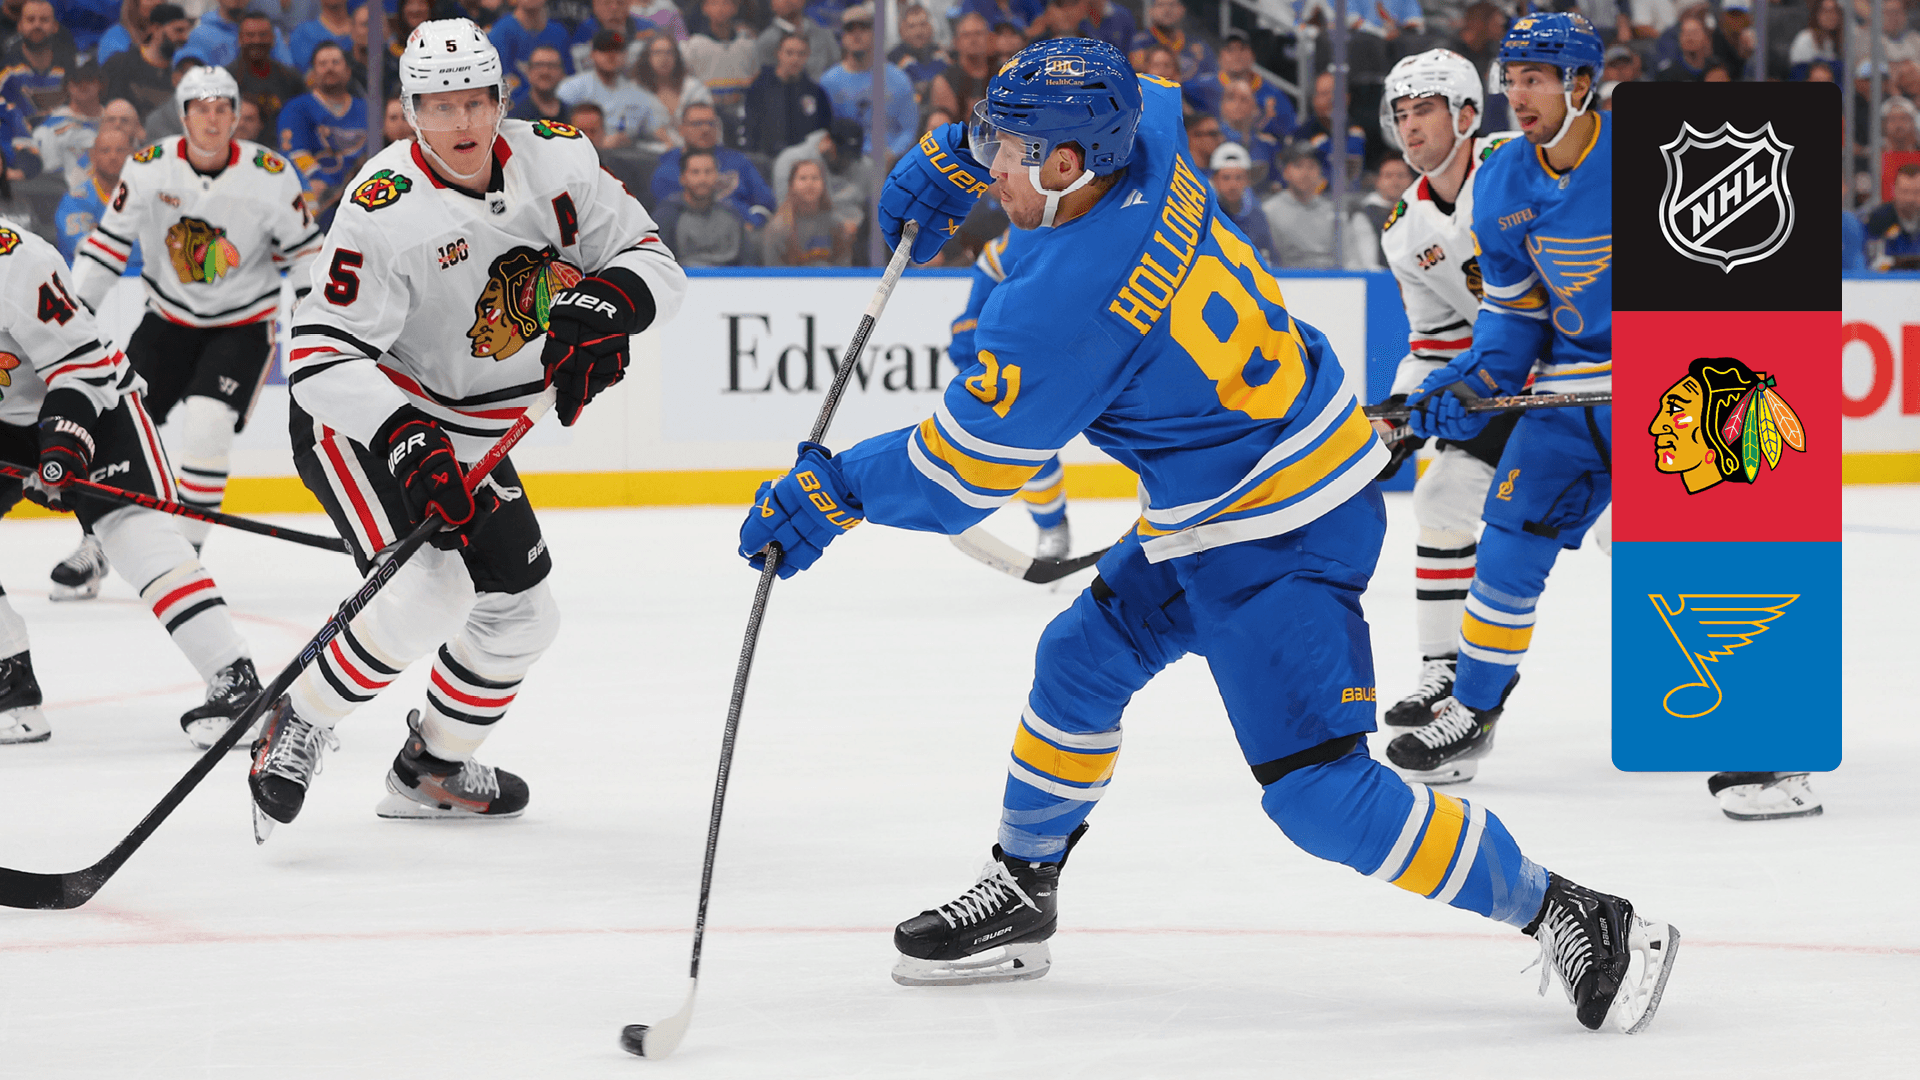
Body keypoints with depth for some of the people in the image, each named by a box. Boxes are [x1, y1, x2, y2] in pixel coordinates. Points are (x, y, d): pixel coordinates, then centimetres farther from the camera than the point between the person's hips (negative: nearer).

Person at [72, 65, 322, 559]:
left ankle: (185, 550, -9)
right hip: (169, 318, 3)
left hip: (243, 324, -3)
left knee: (205, 426, -22)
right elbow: (107, 244, -4)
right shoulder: (149, 169, -12)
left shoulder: (269, 175, -15)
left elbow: (304, 250, -3)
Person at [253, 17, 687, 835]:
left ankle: (433, 769, 34)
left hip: (471, 434, 7)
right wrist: (406, 441, -42)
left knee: (521, 614, 12)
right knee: (430, 593, -28)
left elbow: (651, 258, -7)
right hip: (363, 421, -7)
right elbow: (321, 354, -29)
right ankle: (297, 727, -10)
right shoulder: (388, 209, -28)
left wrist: (604, 303, -29)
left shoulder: (555, 161, -11)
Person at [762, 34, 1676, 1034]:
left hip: (1274, 541, -10)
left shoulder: (1065, 306, -27)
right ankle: (1020, 893, 38)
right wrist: (955, 158, 23)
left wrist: (832, 491, -1)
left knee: (1316, 788, -11)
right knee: (1083, 659, 21)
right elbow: (1147, 103, 23)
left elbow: (958, 475, -17)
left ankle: (1572, 922, -8)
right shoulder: (1144, 148, -5)